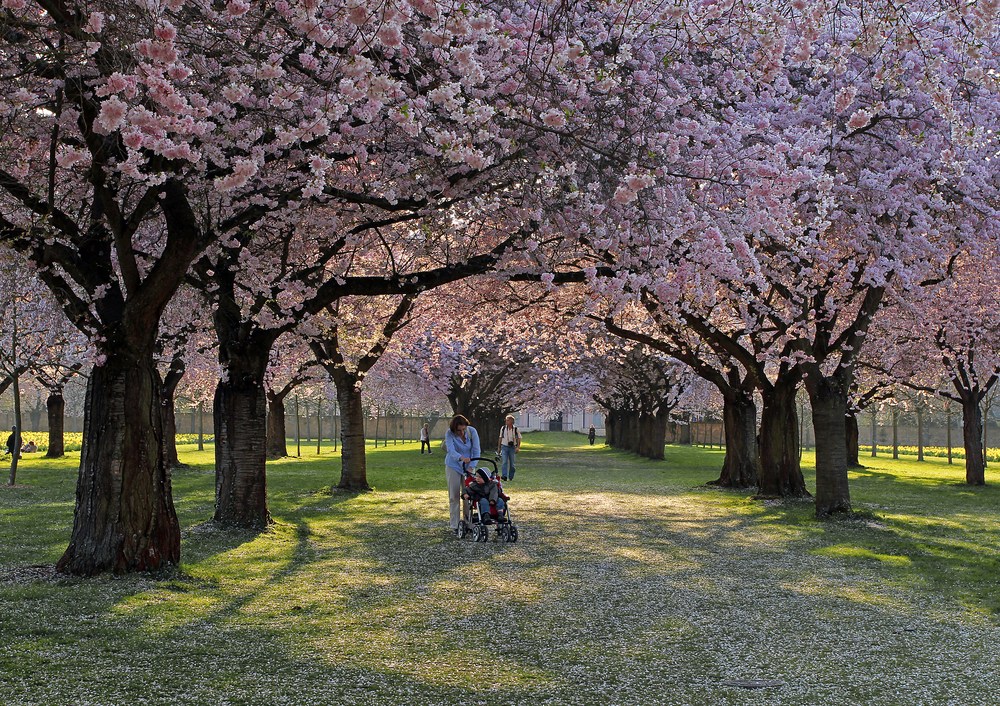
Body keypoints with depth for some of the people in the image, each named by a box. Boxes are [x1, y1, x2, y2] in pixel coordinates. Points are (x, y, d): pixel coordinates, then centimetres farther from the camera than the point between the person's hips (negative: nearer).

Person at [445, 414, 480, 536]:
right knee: (454, 496, -1)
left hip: (468, 466, 2)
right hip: (453, 466, -2)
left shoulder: (472, 431, -16)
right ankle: (455, 526, 3)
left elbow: (476, 449, -15)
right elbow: (451, 450, -35)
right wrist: (461, 458, -55)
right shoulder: (449, 434, -22)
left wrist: (471, 466, -25)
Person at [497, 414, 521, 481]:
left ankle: (511, 477, 19)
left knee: (512, 463, 6)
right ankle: (504, 476, -23)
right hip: (504, 446, 0)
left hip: (512, 447, 0)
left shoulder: (515, 429, -1)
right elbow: (500, 438, 13)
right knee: (504, 462, -14)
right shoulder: (503, 428, 4)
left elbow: (518, 439, 3)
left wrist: (518, 447, -9)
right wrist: (499, 447, 13)